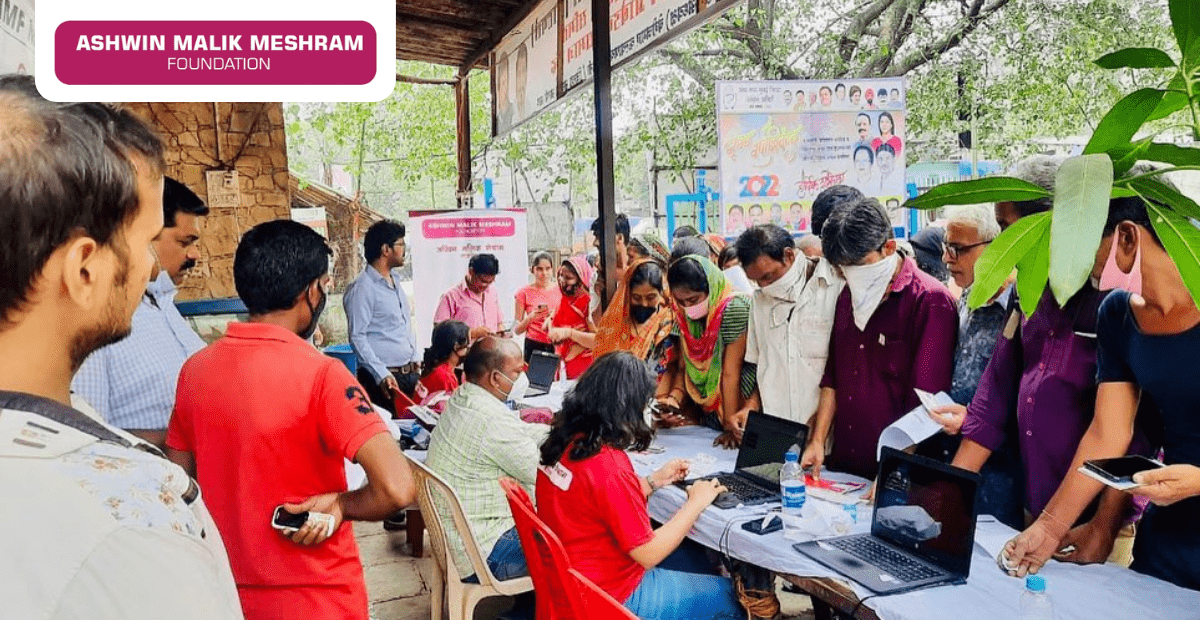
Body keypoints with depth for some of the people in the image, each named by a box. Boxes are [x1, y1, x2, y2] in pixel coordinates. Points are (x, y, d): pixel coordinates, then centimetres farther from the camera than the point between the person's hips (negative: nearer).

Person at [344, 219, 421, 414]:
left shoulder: (395, 280, 15)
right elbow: (357, 337, -16)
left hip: (409, 373, 8)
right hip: (383, 379, -8)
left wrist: (415, 361, 16)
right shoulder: (362, 288, -12)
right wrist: (382, 374, -21)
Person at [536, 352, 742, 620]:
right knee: (728, 594, 6)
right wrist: (696, 503, -10)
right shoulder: (609, 469, -30)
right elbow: (649, 554, -21)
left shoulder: (565, 441, -4)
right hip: (614, 596, -9)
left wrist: (654, 481, 11)